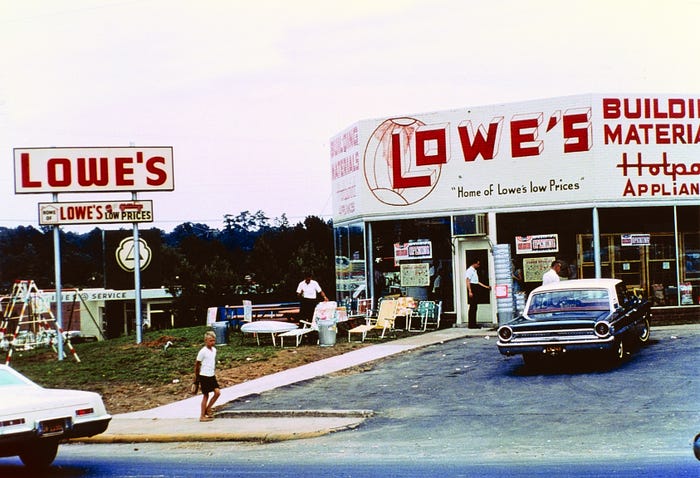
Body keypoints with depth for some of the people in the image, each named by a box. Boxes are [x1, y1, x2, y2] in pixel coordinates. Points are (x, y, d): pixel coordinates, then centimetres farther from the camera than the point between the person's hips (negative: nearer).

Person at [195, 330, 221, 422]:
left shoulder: (214, 350, 6)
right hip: (204, 376, -7)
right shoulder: (203, 351, -15)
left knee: (217, 392, -1)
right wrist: (196, 376, -3)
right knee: (206, 395, -1)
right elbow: (197, 364, -8)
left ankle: (208, 409, 15)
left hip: (212, 376, 7)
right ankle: (202, 416, 9)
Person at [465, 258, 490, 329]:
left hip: (475, 288, 10)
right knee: (472, 307, -10)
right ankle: (471, 324, -8)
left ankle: (473, 324, 12)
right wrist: (470, 291, -23)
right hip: (472, 288, -10)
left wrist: (485, 286, 22)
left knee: (474, 307, 9)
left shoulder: (475, 271, 19)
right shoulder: (470, 270, -9)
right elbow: (468, 281, -16)